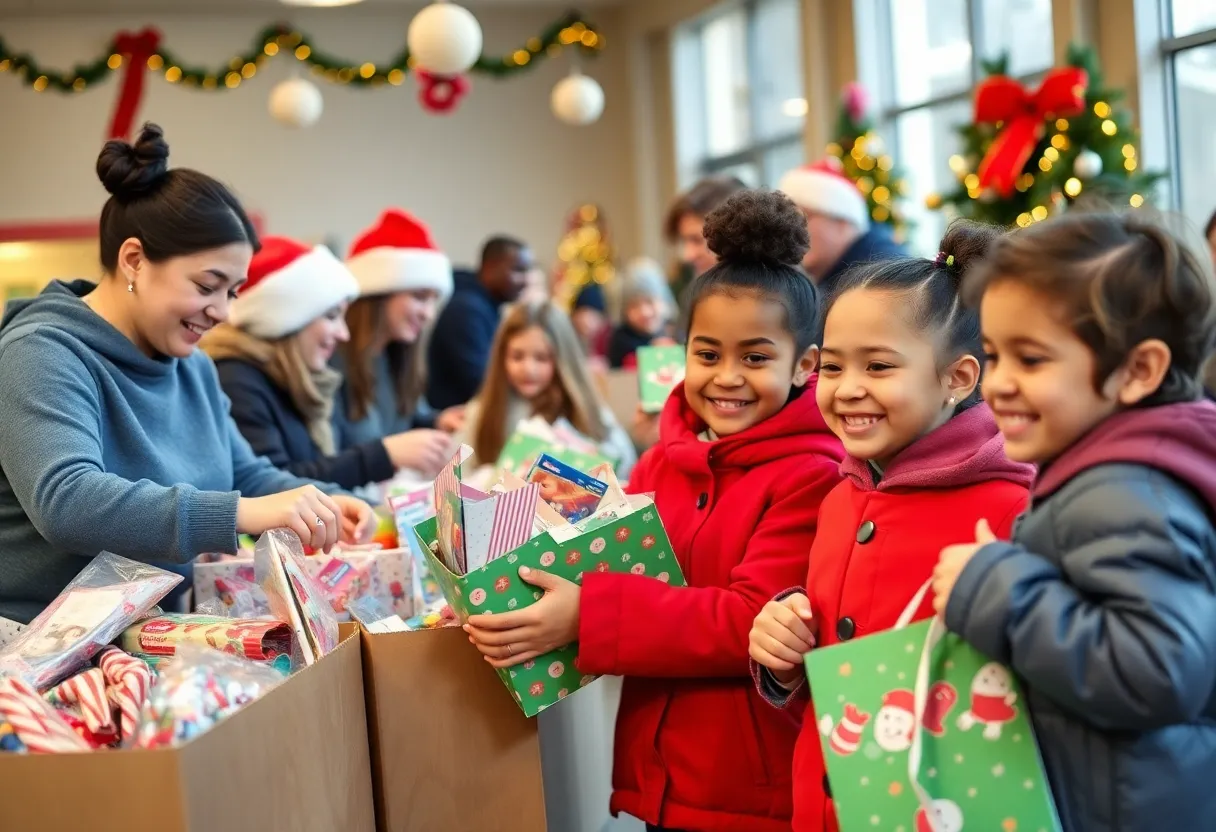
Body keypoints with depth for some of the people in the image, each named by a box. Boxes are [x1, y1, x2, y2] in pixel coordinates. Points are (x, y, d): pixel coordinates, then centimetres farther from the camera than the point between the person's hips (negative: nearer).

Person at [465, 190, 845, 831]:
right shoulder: (661, 463, 7)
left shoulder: (814, 476, -13)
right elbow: (617, 570, 9)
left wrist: (587, 616, -26)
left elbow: (754, 621, -21)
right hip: (662, 778, 6)